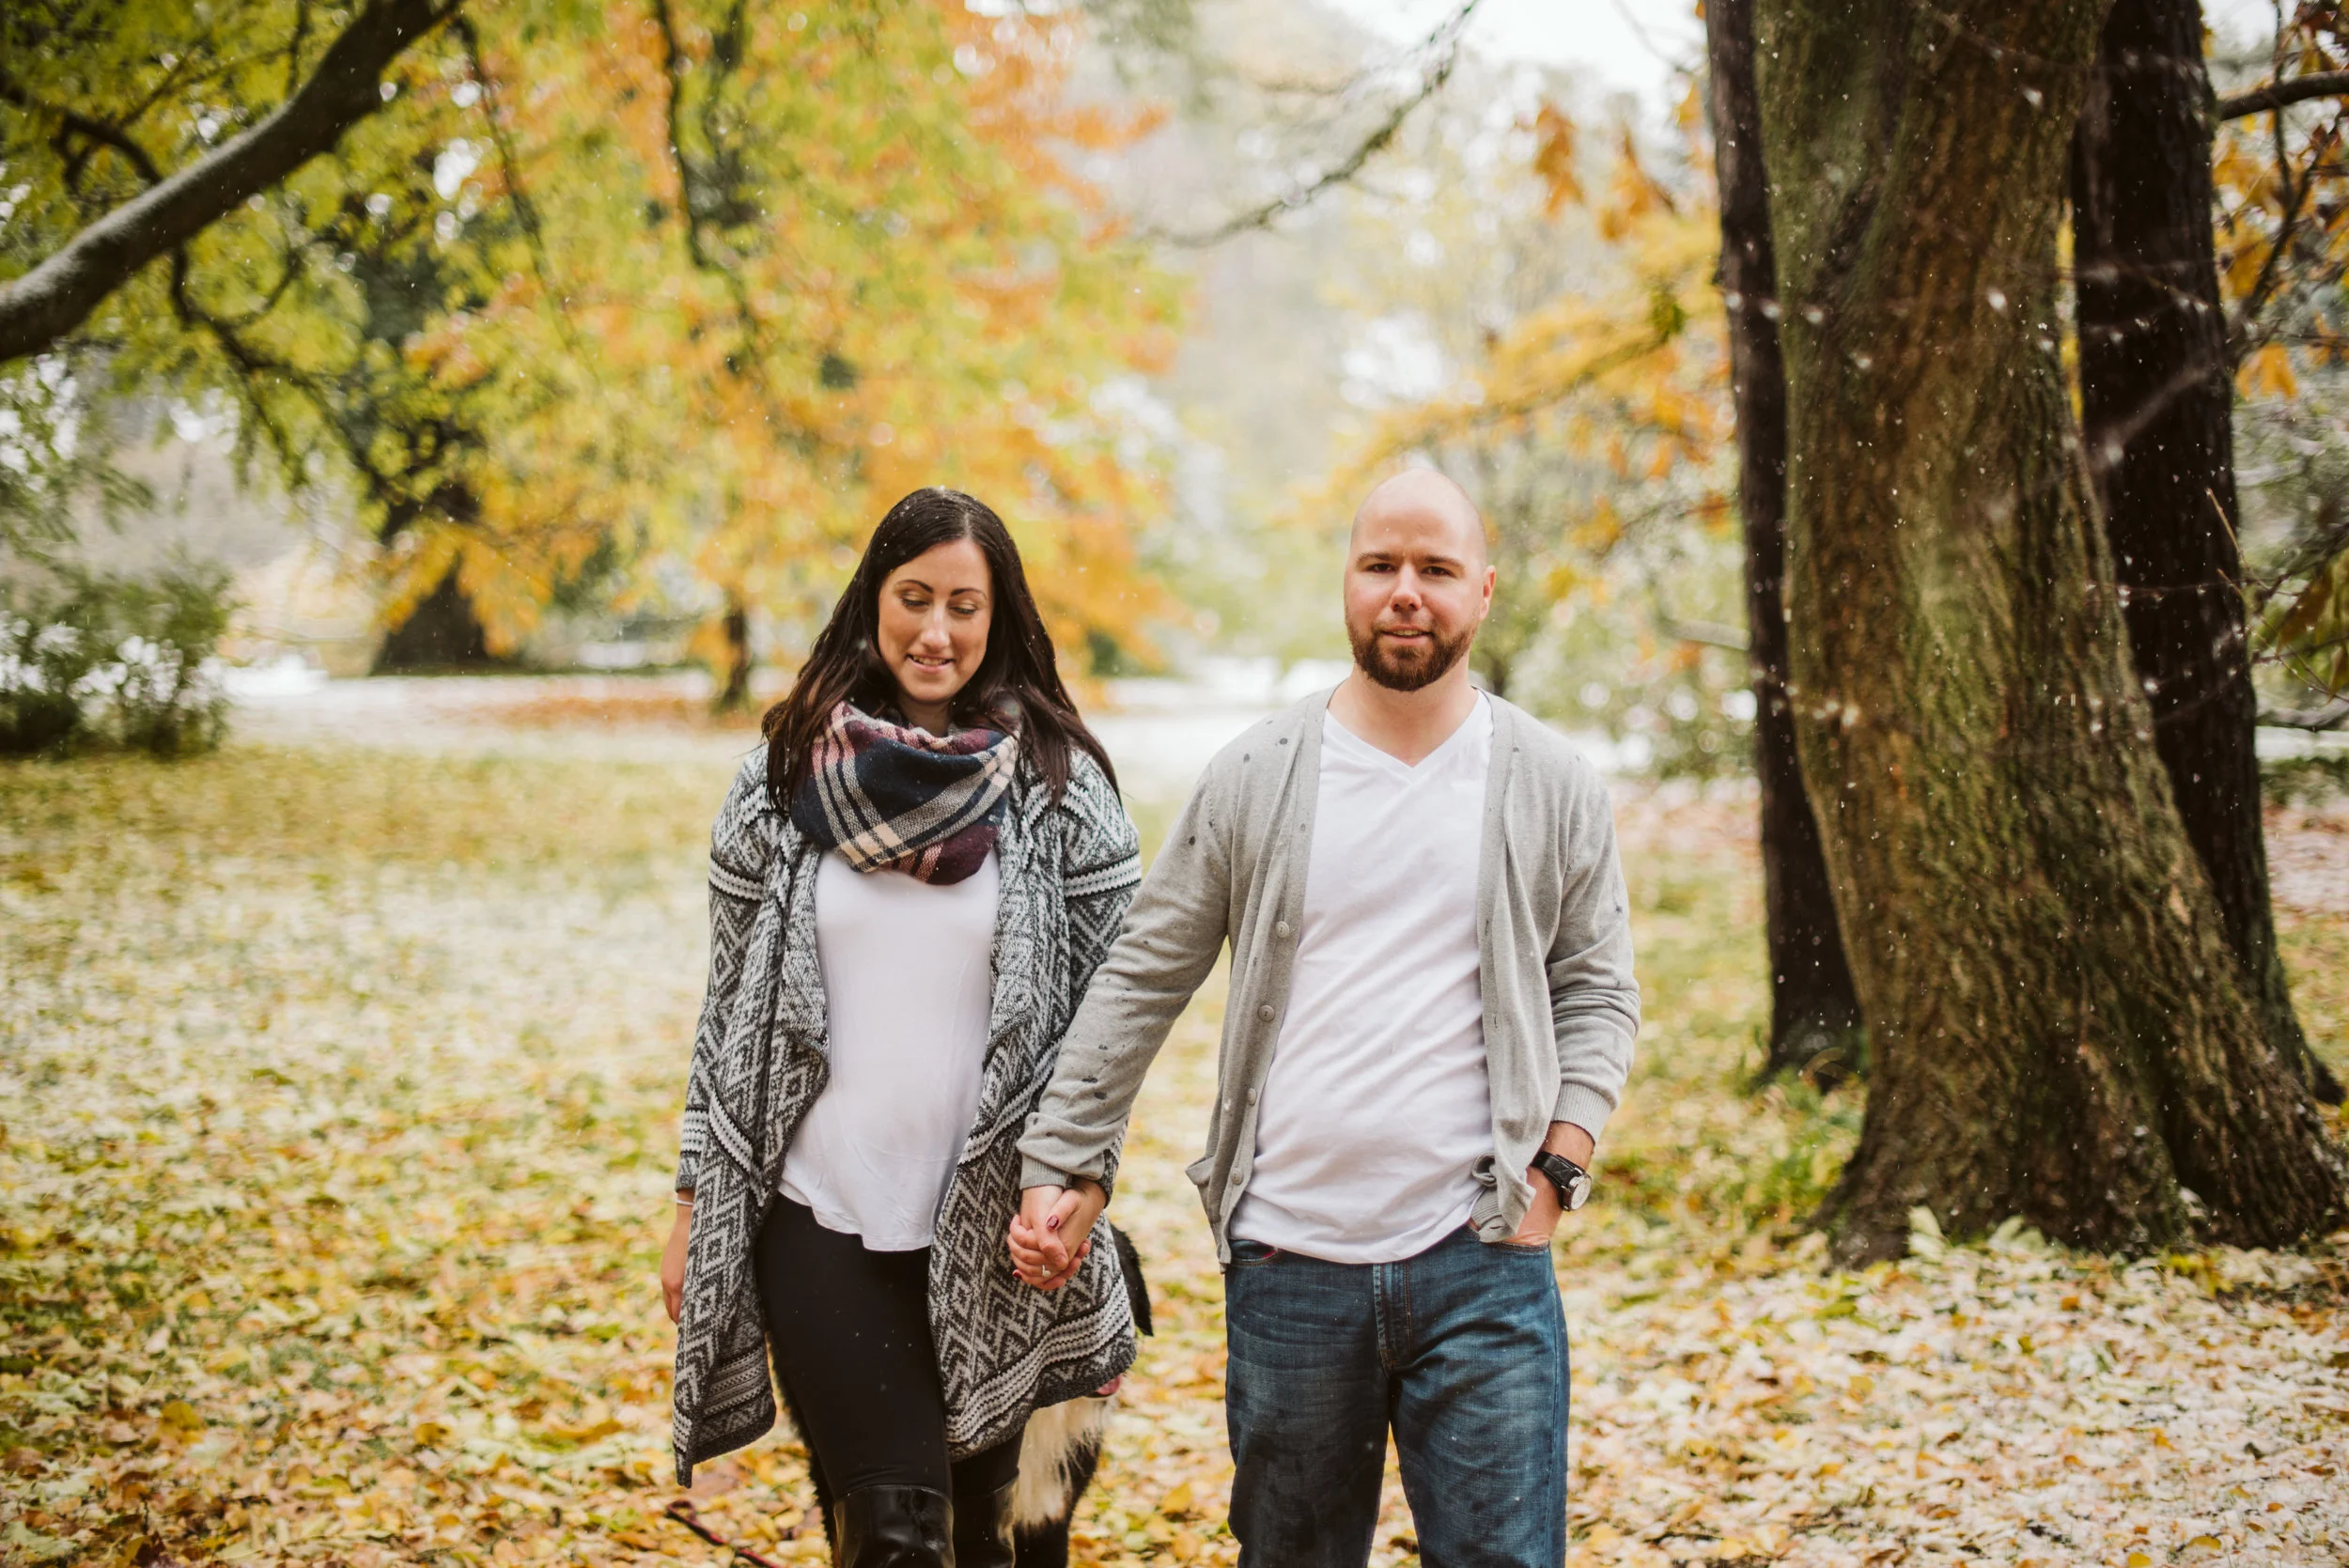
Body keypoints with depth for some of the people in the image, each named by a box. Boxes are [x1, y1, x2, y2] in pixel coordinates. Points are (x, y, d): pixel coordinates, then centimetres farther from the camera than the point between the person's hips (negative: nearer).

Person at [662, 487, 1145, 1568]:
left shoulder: (1062, 787, -1)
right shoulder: (783, 779, 3)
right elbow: (731, 1003, 7)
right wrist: (696, 1206, 6)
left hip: (991, 1229, 0)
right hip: (819, 1220, 0)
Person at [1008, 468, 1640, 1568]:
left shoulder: (1552, 787, 3)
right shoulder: (1255, 779, 2)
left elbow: (1598, 993, 10)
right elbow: (1140, 981, 6)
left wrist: (1556, 1170, -3)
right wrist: (1066, 1168, 3)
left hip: (1481, 1262, -1)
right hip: (1288, 1259, 1)